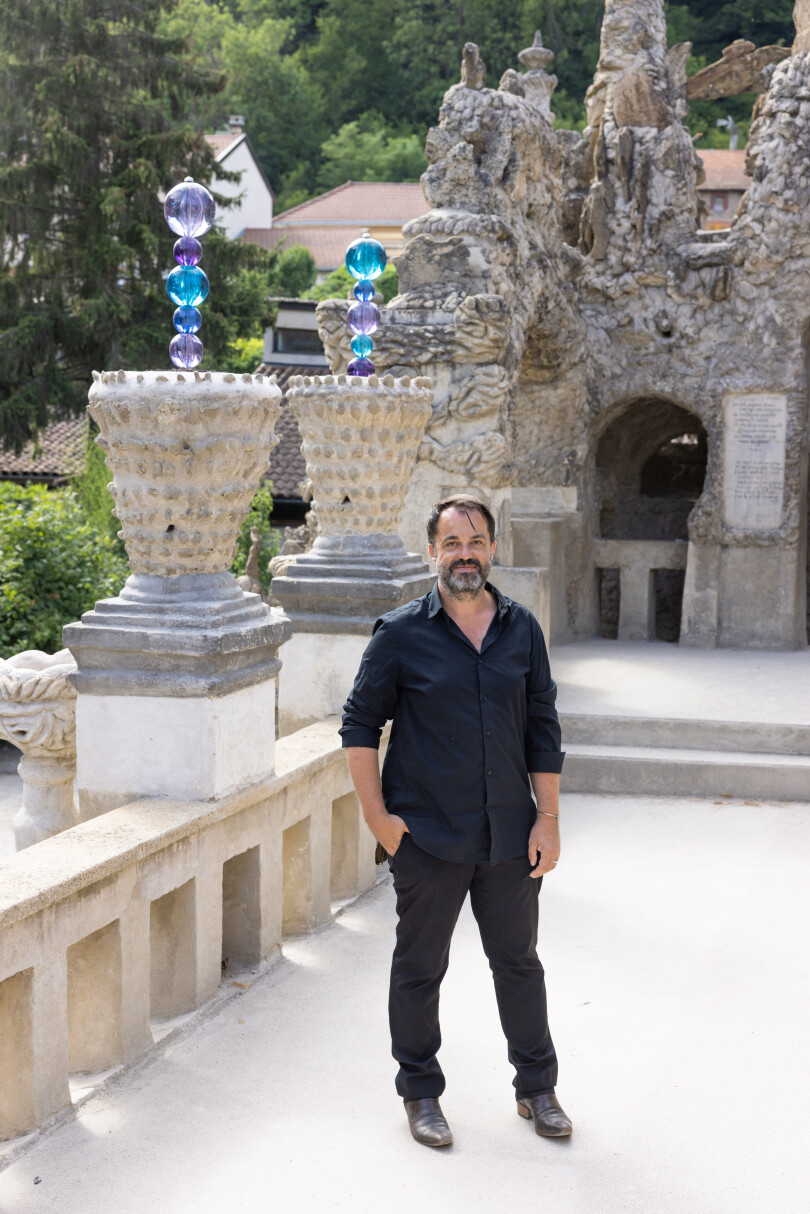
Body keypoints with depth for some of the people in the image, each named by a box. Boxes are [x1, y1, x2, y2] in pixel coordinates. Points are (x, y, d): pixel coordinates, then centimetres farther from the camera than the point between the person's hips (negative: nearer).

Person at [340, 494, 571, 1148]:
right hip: (427, 836, -2)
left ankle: (537, 1087, 30)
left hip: (509, 835, 3)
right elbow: (360, 724, -1)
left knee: (519, 963, 14)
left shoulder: (523, 629, 4)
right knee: (420, 969, 9)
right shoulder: (401, 634, -5)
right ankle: (421, 1092, 26)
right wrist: (378, 817, -7)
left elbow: (543, 727, 8)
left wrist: (548, 817, 3)